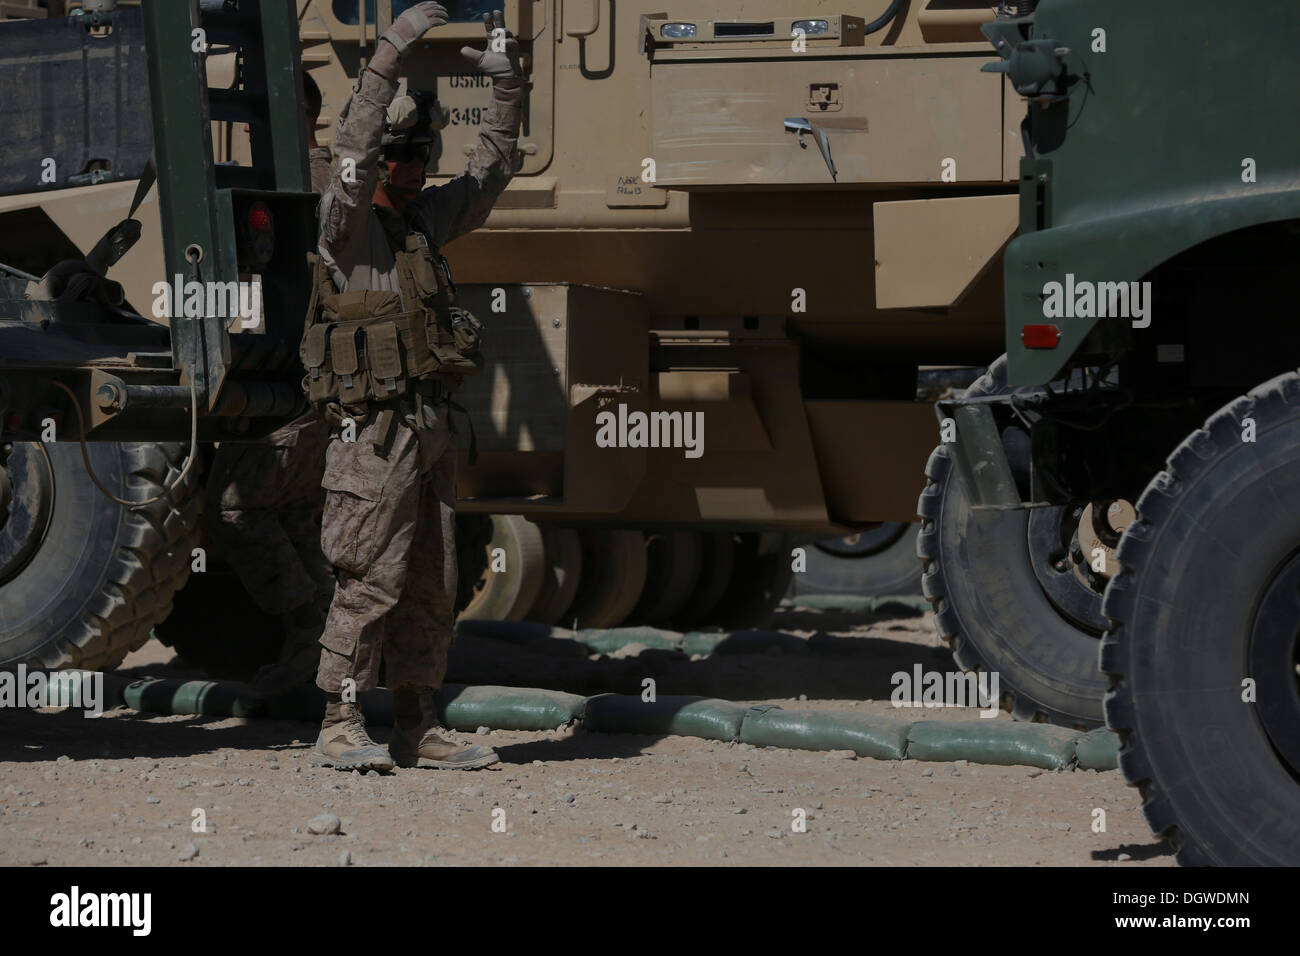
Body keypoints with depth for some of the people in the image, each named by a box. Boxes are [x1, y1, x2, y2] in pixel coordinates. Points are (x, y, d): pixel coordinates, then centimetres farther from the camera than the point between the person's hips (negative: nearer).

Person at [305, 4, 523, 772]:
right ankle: (340, 729, -5)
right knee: (371, 584, -10)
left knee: (431, 587, 9)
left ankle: (418, 730, 14)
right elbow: (355, 153, -24)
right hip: (375, 429, -8)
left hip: (432, 427, 8)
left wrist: (508, 84, 14)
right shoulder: (348, 225, -7)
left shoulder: (428, 220, 15)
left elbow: (492, 172, 24)